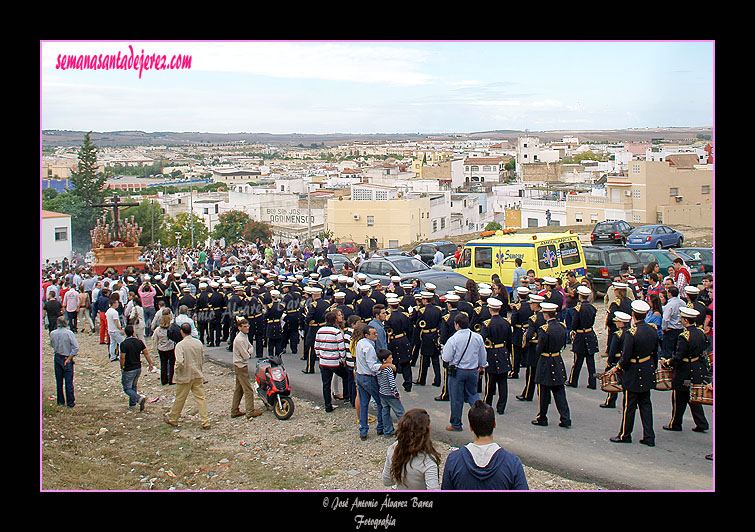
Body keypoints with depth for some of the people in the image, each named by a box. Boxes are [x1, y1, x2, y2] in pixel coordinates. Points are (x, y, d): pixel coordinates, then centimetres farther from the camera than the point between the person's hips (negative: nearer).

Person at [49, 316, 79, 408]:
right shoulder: (69, 333, -14)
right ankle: (70, 402, 5)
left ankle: (60, 401, 22)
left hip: (57, 358, 3)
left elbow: (52, 345, 8)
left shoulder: (52, 333, -5)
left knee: (59, 381, 14)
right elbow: (76, 347, -17)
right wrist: (69, 358, -12)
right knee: (69, 382, 2)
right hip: (67, 358, -3)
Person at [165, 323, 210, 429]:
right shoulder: (198, 343, 0)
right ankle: (205, 421, 4)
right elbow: (202, 359, 9)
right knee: (200, 398, 6)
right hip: (198, 375, 4)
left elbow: (180, 362, -25)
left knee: (180, 399, 10)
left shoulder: (180, 345, -17)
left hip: (184, 376, -4)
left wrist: (176, 371, -7)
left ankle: (173, 419, 28)